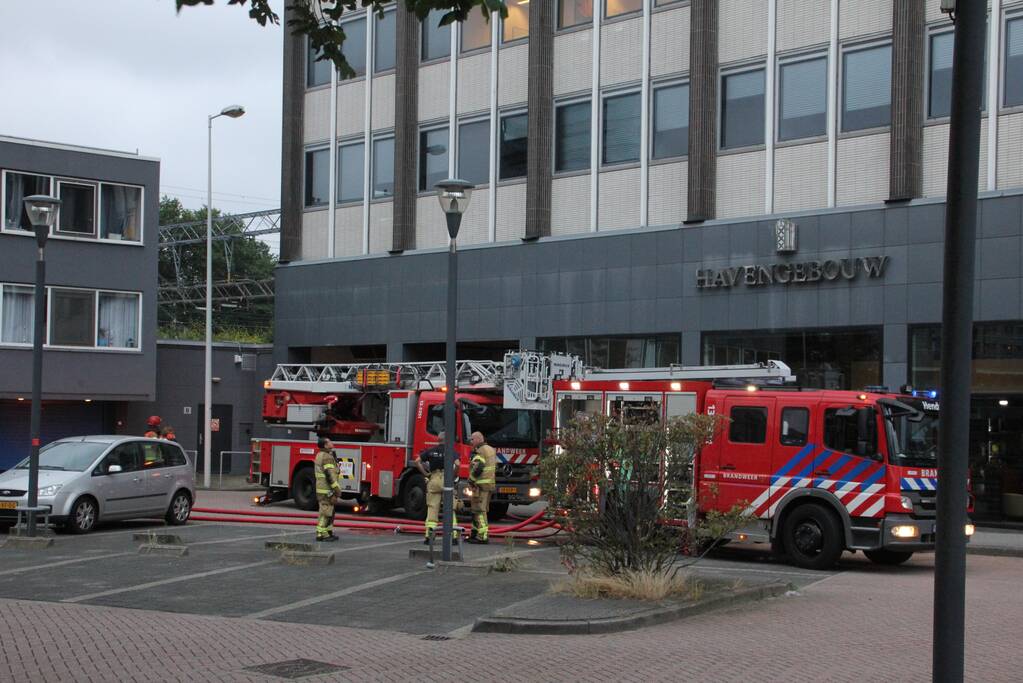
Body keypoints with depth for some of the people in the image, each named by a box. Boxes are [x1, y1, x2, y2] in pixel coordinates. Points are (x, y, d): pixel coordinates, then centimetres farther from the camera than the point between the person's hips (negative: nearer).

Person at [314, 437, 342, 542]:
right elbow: (329, 475, -23)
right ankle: (321, 534, -5)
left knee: (329, 511, 16)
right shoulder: (327, 457, -17)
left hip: (320, 488, 10)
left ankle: (328, 532, 20)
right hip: (326, 490, -10)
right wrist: (336, 489, -21)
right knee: (326, 512, -7)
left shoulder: (320, 455, 16)